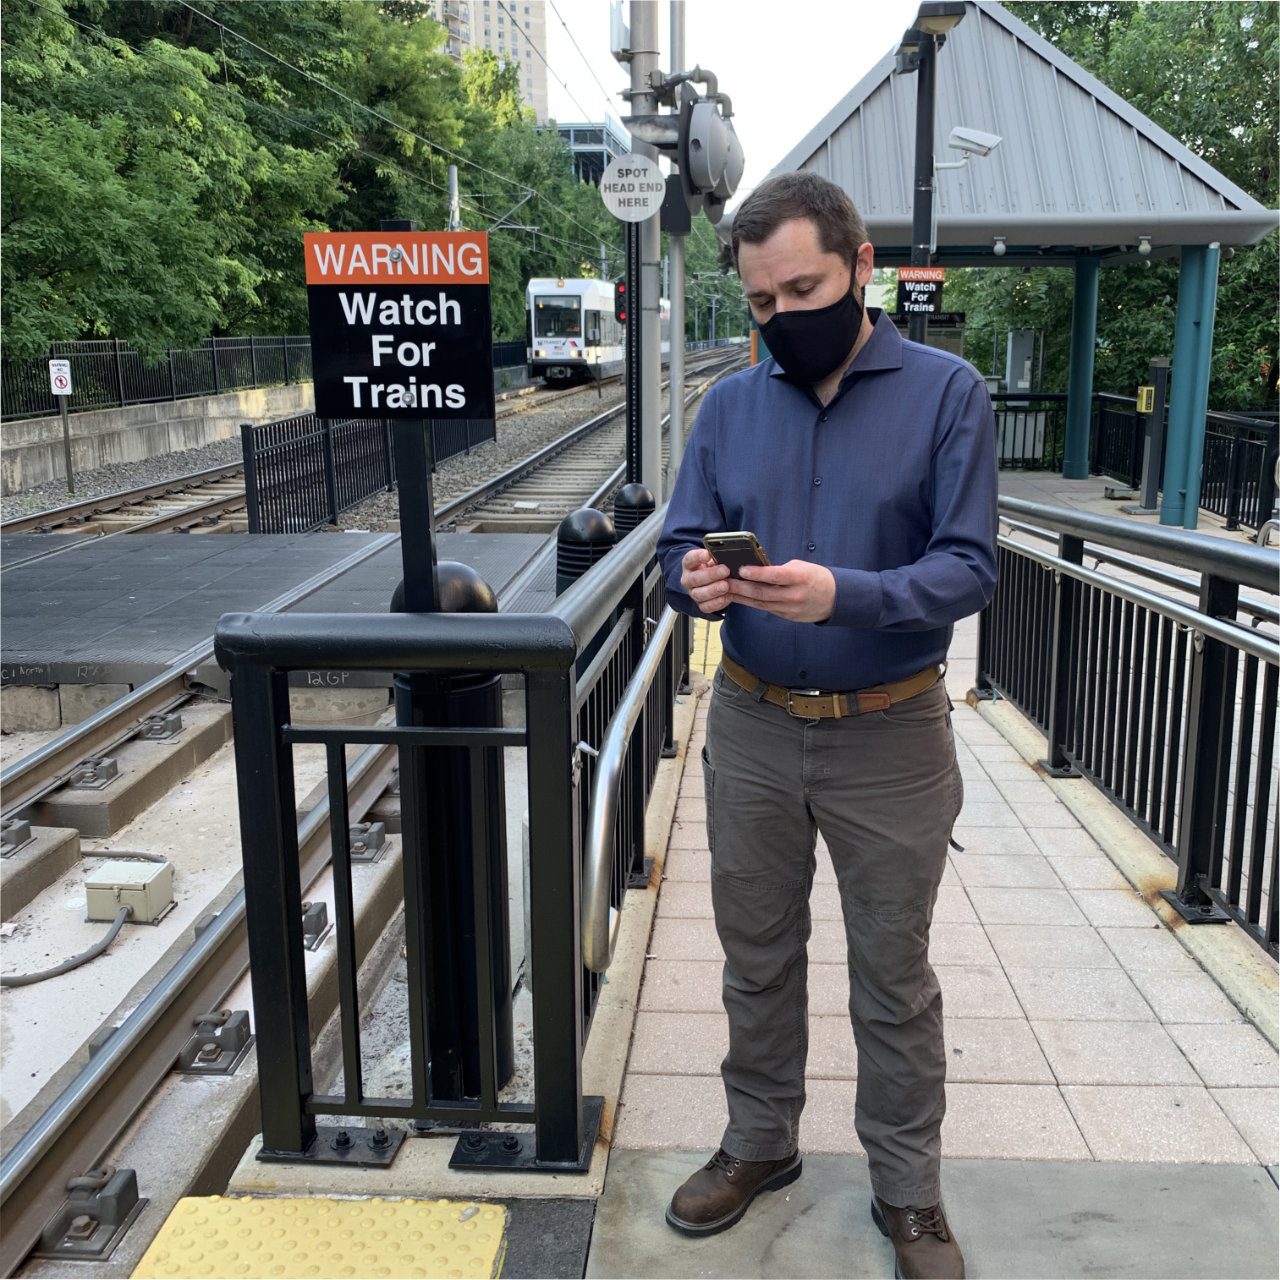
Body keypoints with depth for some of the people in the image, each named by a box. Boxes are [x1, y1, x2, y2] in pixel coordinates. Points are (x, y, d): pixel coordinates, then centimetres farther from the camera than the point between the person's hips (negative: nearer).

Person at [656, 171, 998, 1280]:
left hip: (890, 738, -3)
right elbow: (679, 545, 3)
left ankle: (908, 1189, 31)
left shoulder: (948, 393, -7)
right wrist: (692, 579, -22)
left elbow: (968, 566, -13)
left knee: (894, 975, 12)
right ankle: (760, 1143, 39)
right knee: (757, 958, 17)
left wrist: (843, 595, -31)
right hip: (751, 729, 3)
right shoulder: (731, 405, 3)